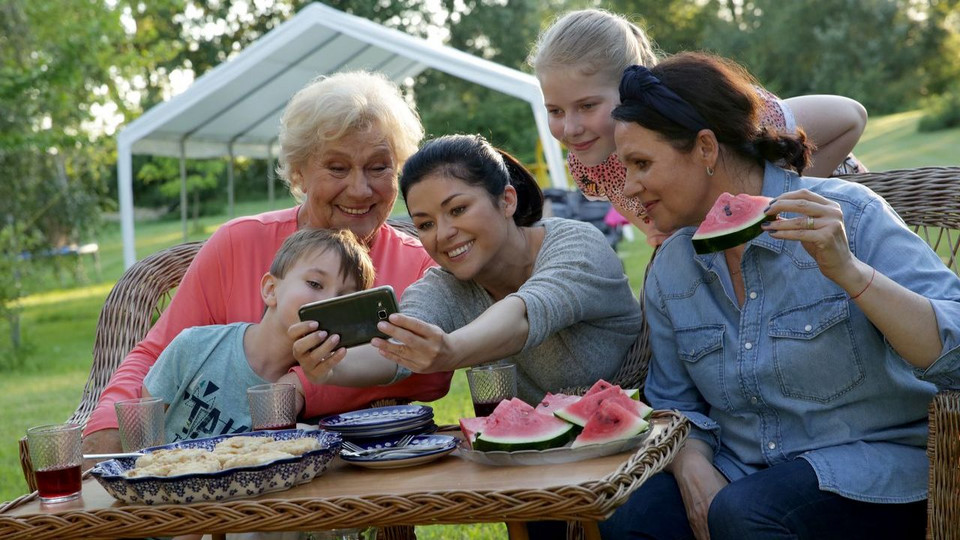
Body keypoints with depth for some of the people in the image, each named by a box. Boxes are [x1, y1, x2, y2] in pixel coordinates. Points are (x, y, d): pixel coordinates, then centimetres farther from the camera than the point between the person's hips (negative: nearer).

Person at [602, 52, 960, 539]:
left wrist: (847, 271, -30)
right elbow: (674, 402, 12)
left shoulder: (848, 217, -11)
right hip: (741, 474, 4)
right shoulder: (670, 269, 6)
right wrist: (692, 467, -9)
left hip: (870, 469, -4)